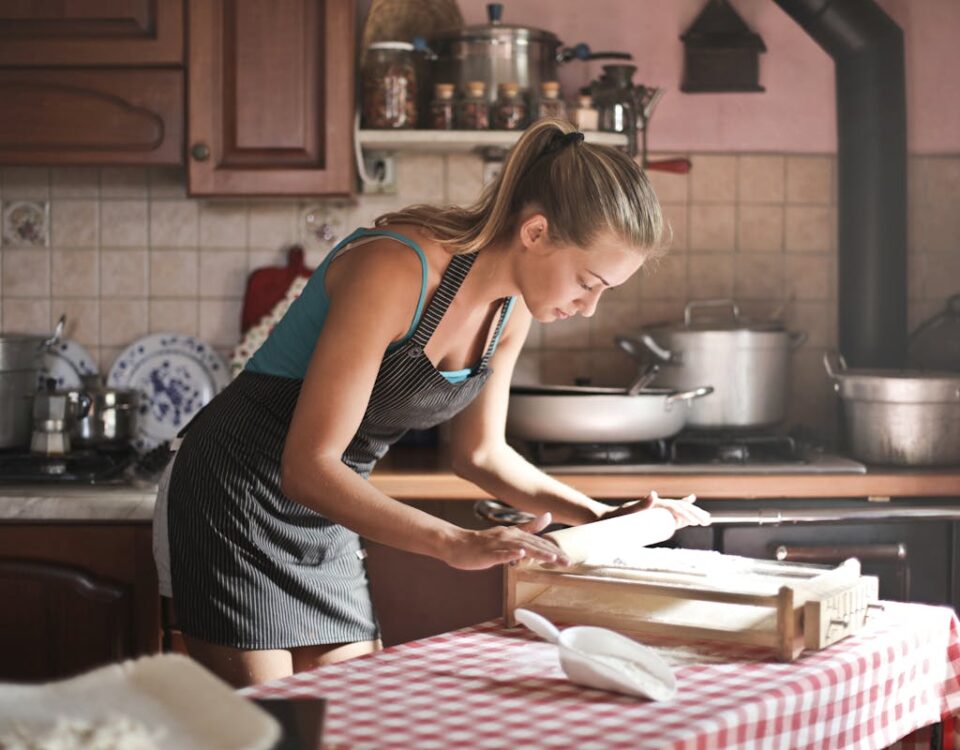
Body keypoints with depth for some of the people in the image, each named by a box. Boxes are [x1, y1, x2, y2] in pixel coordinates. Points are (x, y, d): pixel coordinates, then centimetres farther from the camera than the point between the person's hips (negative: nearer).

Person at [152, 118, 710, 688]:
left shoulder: (511, 310, -2)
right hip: (238, 497, -8)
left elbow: (479, 452, 13)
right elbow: (308, 469, -29)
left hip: (328, 516, 8)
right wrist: (458, 544, -37)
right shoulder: (394, 271, -27)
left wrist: (600, 517, 3)